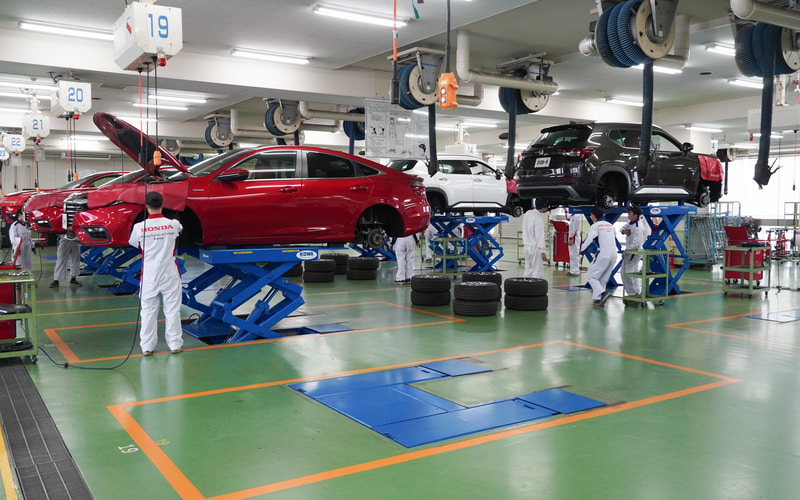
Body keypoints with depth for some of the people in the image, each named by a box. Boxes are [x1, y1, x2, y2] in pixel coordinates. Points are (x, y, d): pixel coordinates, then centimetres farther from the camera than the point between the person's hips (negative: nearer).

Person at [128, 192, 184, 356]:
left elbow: (133, 243, 11)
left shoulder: (139, 227, -8)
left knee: (148, 310, 8)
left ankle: (147, 346, 12)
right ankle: (175, 344, 12)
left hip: (149, 275, 0)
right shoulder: (173, 224, -5)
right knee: (172, 309, 7)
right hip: (169, 273, 0)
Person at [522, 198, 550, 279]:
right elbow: (540, 236, -20)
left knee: (528, 269, 16)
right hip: (535, 247, -8)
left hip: (527, 246, 8)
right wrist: (542, 251, -18)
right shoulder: (539, 218, -19)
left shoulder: (527, 213, 4)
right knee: (537, 272, -4)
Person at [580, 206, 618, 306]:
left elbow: (589, 240, -12)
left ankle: (602, 293, -18)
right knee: (603, 278, 16)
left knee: (591, 276, 0)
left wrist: (581, 251, -6)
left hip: (603, 255, -7)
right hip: (614, 255, 7)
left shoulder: (595, 226, -4)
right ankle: (599, 298, 13)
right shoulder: (610, 225, 17)